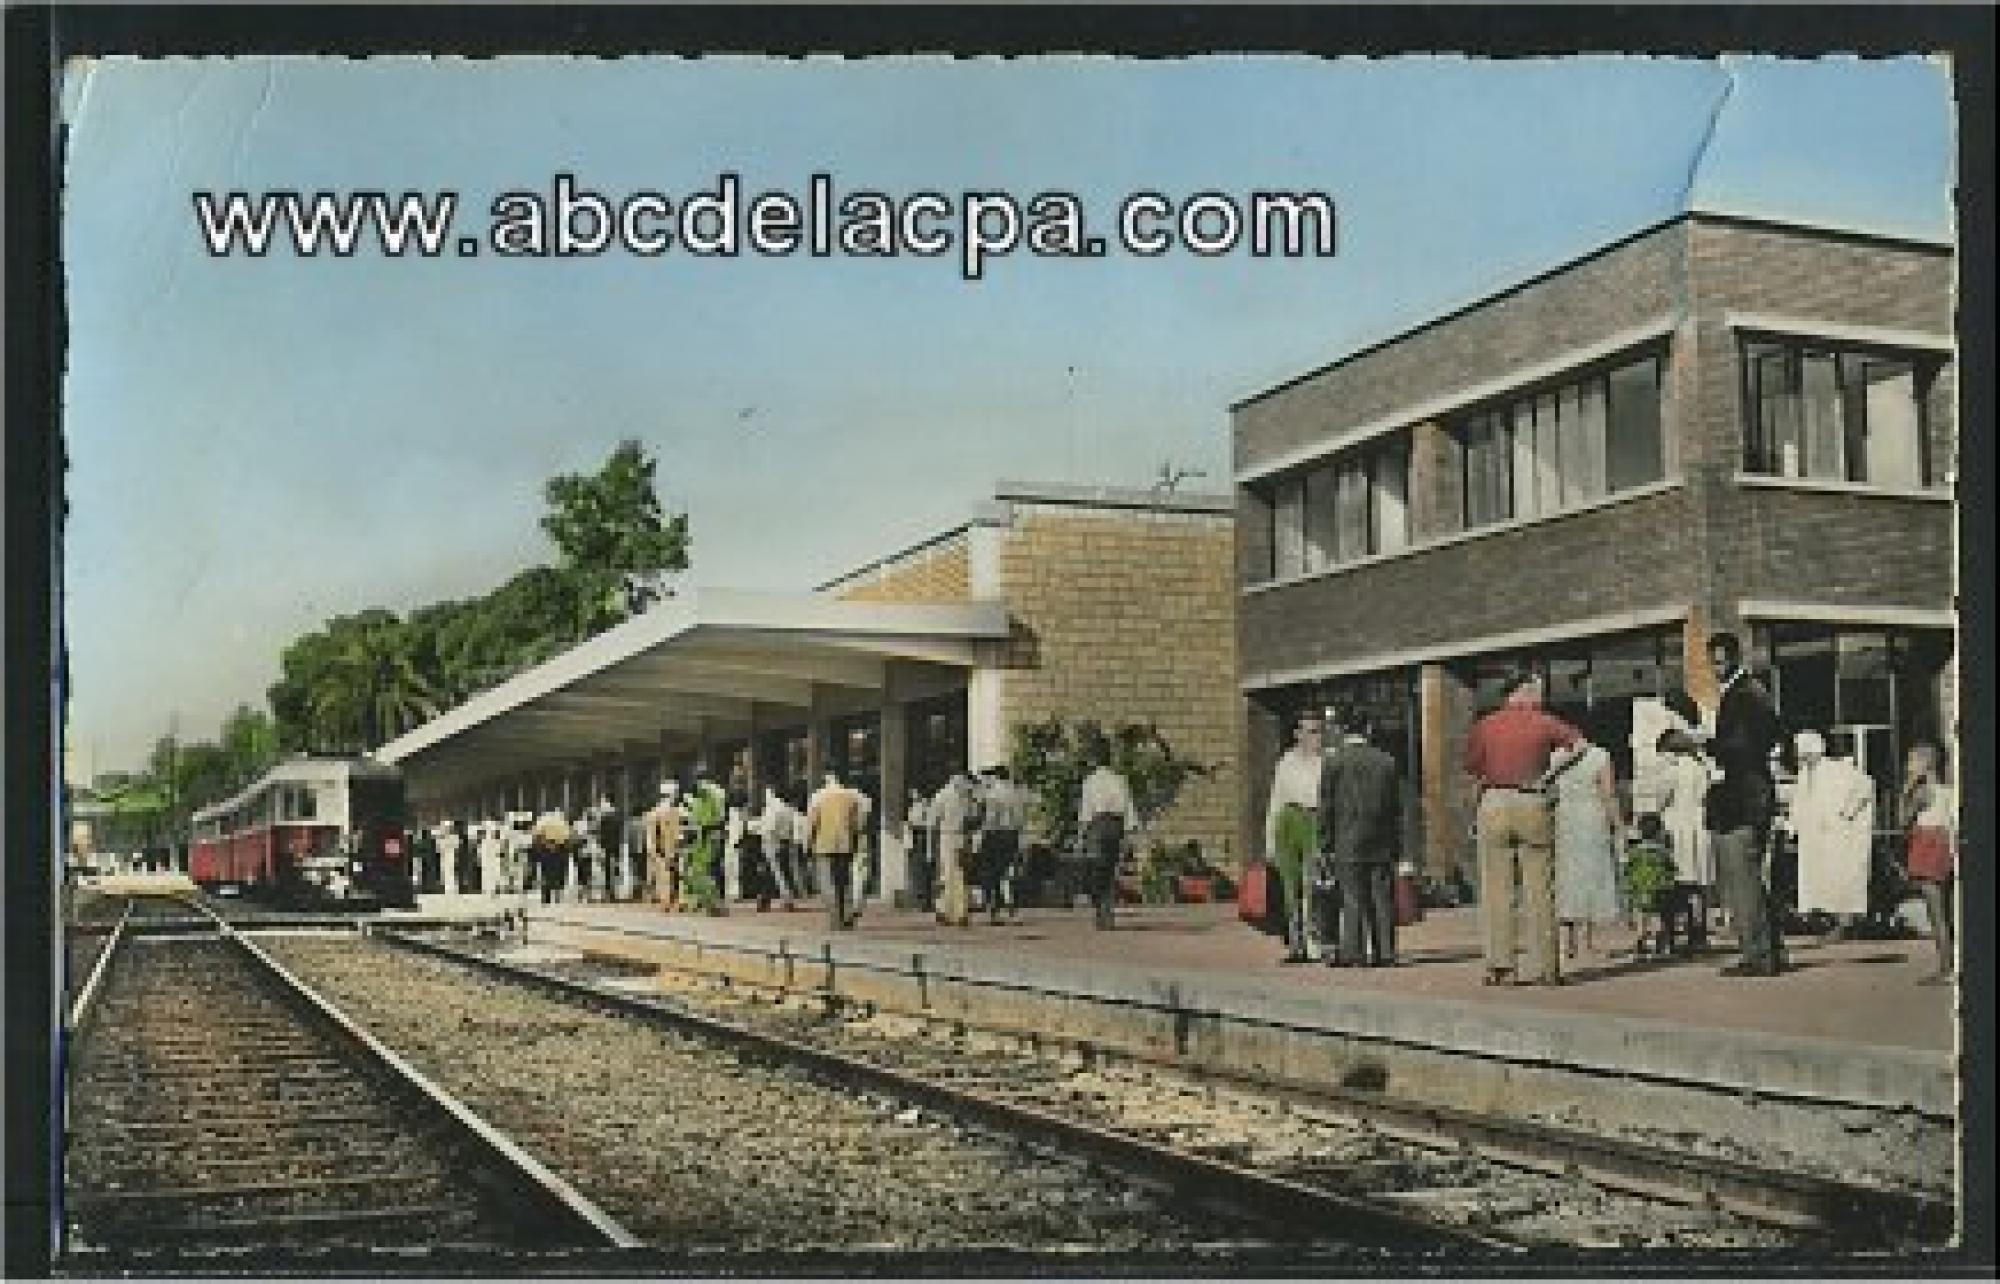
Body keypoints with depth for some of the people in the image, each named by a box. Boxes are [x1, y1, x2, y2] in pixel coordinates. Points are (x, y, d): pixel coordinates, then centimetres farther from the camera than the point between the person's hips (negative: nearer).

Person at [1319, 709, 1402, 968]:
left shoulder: (1333, 762, -3)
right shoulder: (1388, 762, 7)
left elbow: (1327, 807, -3)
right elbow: (1397, 808, 9)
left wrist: (1327, 842, 3)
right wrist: (1396, 843, 13)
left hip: (1348, 842, -3)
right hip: (1382, 843, 3)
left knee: (1353, 900, -1)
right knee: (1383, 900, 5)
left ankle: (1352, 953, -1)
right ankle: (1385, 952, 5)